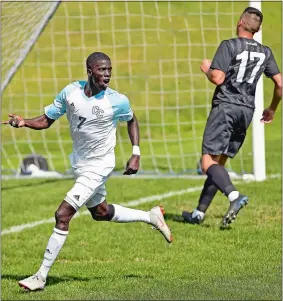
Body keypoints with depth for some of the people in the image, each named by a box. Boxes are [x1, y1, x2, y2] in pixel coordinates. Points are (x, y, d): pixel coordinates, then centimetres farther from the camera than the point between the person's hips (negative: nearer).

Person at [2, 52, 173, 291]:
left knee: (63, 215, -13)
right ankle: (150, 217, 45)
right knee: (100, 212, 24)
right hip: (79, 163, 6)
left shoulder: (118, 101, -18)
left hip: (99, 167, -6)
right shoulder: (70, 92, -10)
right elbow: (46, 121, -1)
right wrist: (24, 122, -20)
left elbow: (132, 120, 3)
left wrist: (136, 154, -4)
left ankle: (41, 276, -6)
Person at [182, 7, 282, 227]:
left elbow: (217, 78, -14)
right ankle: (199, 213, 15)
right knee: (219, 162, 13)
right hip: (247, 110, 6)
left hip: (225, 107, -6)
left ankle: (234, 196, -35)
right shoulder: (265, 53, 11)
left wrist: (206, 69, 8)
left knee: (208, 162, -11)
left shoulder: (229, 46, -6)